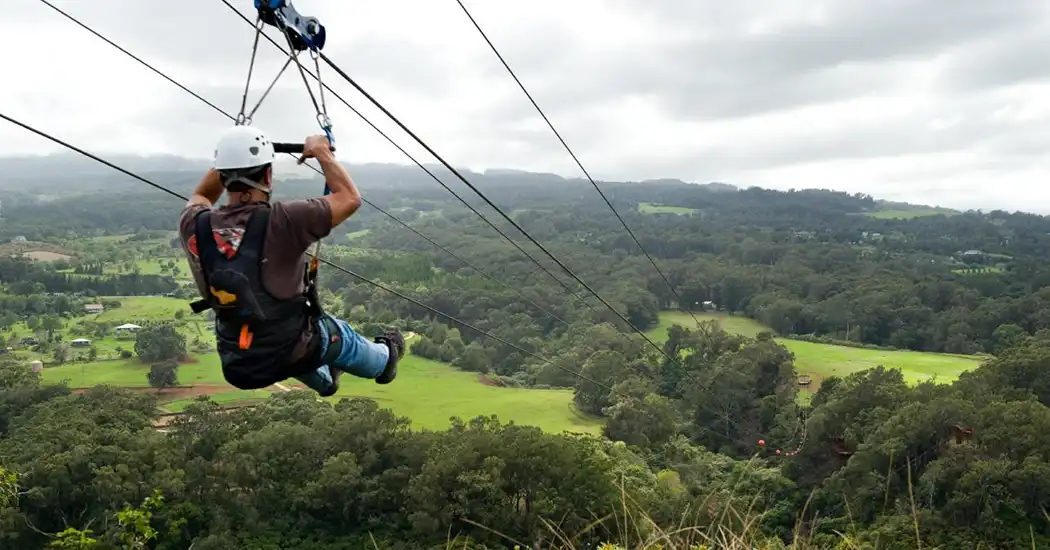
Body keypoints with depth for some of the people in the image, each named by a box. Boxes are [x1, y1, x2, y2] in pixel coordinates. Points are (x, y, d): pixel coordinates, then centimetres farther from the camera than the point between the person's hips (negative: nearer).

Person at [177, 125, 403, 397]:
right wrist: (321, 152, -4)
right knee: (340, 334, 31)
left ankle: (324, 380, 66)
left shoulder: (195, 227, -14)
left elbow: (200, 197, 13)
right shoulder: (283, 221, -28)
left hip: (237, 365, 4)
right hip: (290, 354, -4)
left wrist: (229, 158, 10)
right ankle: (383, 361, 62)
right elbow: (350, 198, -15)